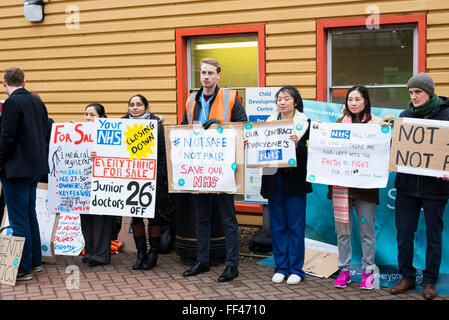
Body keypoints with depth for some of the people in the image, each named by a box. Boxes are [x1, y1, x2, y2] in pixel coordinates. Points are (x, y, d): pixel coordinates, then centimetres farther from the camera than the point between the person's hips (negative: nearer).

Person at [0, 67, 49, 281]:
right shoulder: (37, 102, 10)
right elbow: (45, 132, 14)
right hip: (35, 167, 8)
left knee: (19, 219, -2)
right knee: (30, 216, 18)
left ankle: (23, 269, 4)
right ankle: (35, 261, 27)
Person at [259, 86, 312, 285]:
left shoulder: (304, 124, -1)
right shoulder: (269, 123, 10)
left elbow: (309, 152, -7)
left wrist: (297, 145, -25)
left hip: (294, 180, -4)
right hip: (274, 179, 4)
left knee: (295, 225, 2)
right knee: (277, 226, 9)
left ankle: (296, 269, 12)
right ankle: (281, 268, 19)